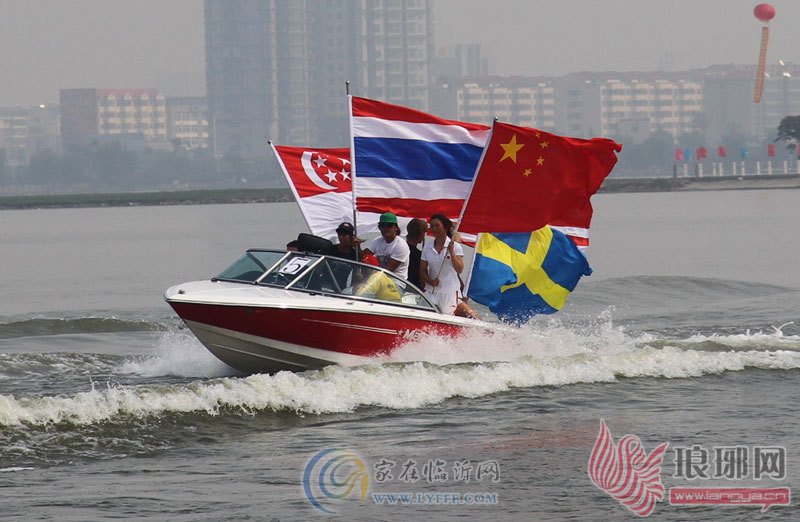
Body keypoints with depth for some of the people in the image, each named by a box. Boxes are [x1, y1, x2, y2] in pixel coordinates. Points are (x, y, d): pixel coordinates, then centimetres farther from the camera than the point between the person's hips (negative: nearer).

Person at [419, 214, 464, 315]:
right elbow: (422, 271, 10)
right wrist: (430, 281, -9)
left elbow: (459, 270, -9)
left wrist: (451, 253, -21)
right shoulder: (427, 248, 9)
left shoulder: (455, 247, -1)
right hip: (431, 292, 3)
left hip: (450, 292, -3)